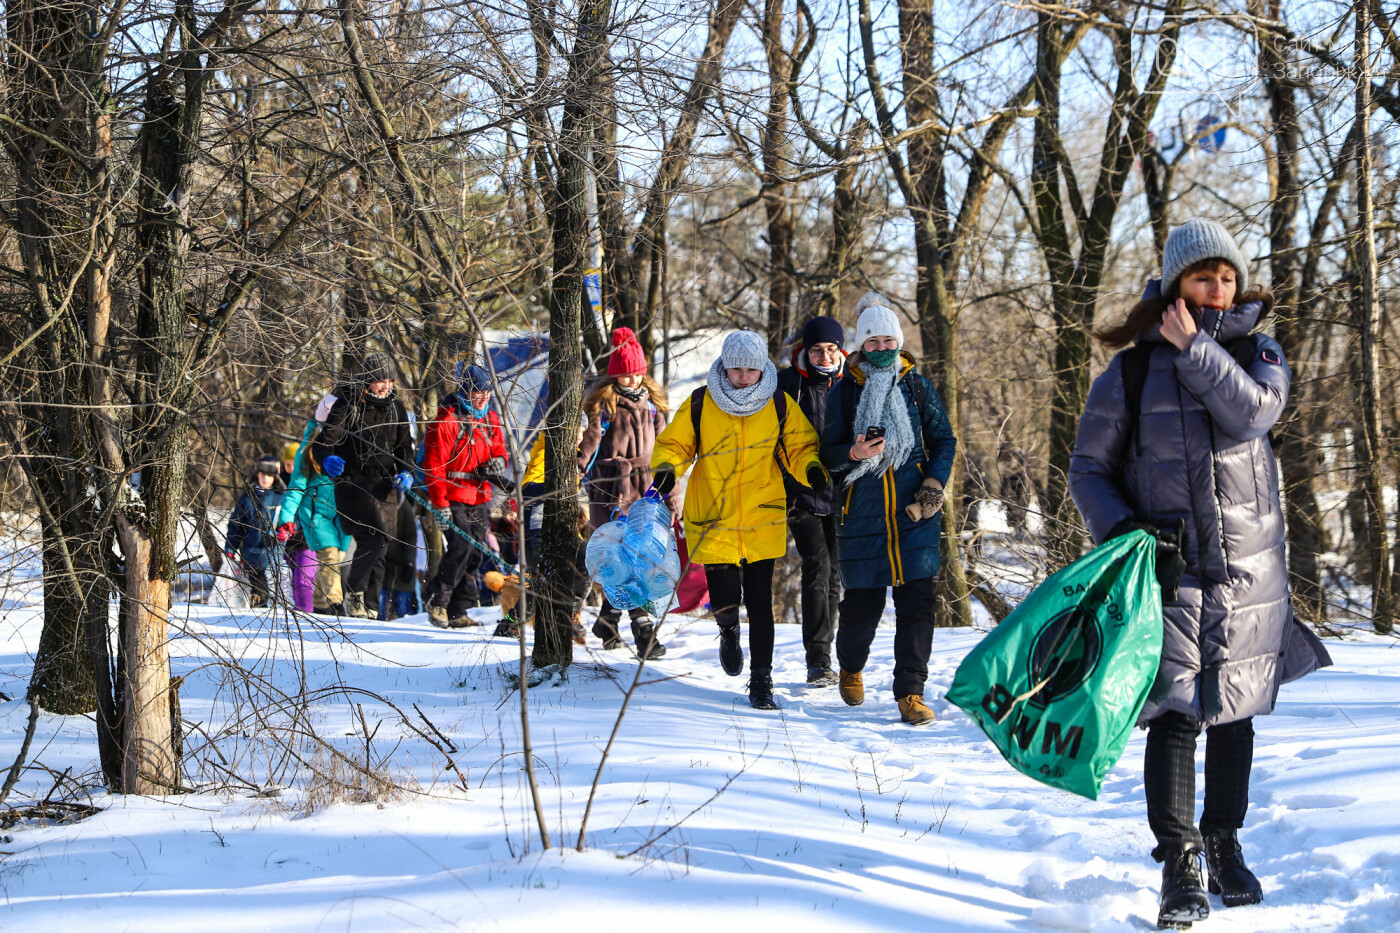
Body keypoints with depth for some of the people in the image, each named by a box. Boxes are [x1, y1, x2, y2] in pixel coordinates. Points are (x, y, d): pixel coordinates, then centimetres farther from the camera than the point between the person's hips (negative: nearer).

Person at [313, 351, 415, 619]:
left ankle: (359, 594, 23)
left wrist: (406, 472, -1)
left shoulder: (395, 407, 11)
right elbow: (323, 443, -8)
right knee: (373, 541, -19)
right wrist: (328, 459, -31)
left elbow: (405, 445, 19)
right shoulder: (347, 404, -5)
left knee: (382, 544, 6)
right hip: (354, 483, -6)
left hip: (385, 485, 6)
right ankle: (353, 594, 1)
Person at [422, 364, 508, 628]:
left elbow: (499, 451, 21)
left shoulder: (490, 419, 11)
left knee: (475, 554, 4)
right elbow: (434, 464, -11)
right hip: (454, 499, -6)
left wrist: (497, 463, -5)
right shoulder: (447, 420, -10)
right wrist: (440, 504, -15)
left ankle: (457, 612, 11)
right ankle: (437, 602, -1)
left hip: (480, 500, 7)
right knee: (461, 548, -18)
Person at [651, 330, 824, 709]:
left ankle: (761, 681, 12)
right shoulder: (700, 404, -3)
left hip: (762, 521, 1)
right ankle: (728, 630, 33)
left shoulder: (779, 406, 0)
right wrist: (666, 470, -16)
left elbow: (799, 447, 7)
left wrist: (812, 469, -15)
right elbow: (674, 444, 5)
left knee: (759, 603, 1)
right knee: (725, 600, -5)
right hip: (714, 521, -1)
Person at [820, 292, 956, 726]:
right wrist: (854, 453, -16)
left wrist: (932, 488, -2)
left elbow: (943, 442, 12)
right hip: (862, 512, -1)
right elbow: (828, 453, 6)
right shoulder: (844, 393, 5)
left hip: (914, 514, 1)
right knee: (862, 602, 3)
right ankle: (851, 667, 34)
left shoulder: (918, 387, 8)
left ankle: (910, 694, -3)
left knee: (917, 601, -8)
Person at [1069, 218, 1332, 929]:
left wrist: (1195, 348, -16)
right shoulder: (1131, 374, 1)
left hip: (1249, 568, 2)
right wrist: (1119, 527, -11)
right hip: (1169, 565, -2)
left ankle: (1224, 844, 27)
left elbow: (1253, 412, -17)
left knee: (1235, 709, 12)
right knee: (1175, 712, -12)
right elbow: (1088, 468, 5)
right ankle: (1179, 868, -12)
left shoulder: (1257, 353, 5)